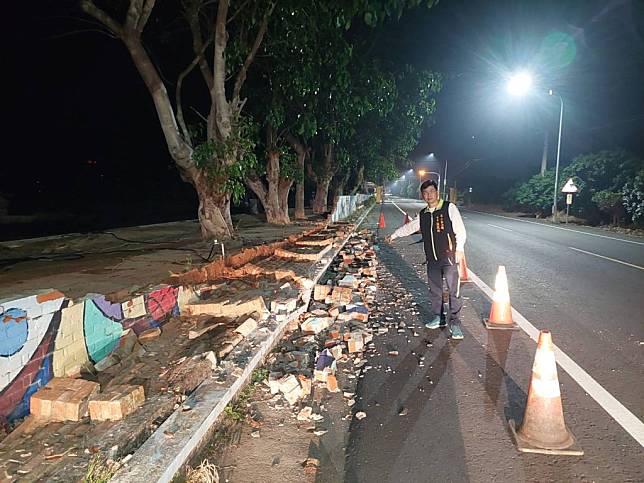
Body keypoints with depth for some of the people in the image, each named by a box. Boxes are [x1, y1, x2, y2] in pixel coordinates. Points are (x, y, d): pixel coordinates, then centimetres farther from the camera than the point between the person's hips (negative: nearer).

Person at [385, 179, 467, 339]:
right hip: (432, 259, 5)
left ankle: (454, 323, 3)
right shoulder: (423, 214, 12)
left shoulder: (449, 208, -4)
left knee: (454, 290, -6)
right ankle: (436, 317, 27)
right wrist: (393, 235, 30)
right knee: (434, 290, 13)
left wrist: (459, 249, -11)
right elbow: (409, 227, 25)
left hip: (449, 257, -5)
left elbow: (460, 230, -5)